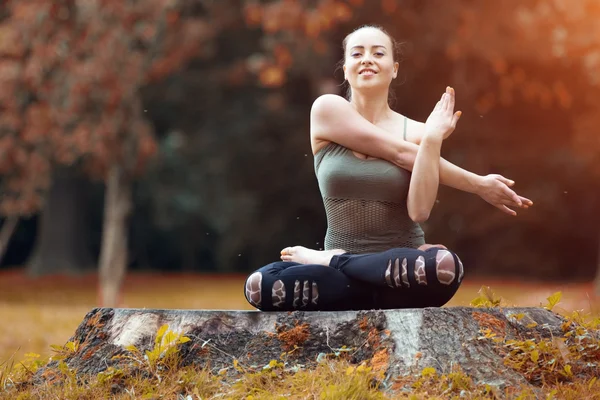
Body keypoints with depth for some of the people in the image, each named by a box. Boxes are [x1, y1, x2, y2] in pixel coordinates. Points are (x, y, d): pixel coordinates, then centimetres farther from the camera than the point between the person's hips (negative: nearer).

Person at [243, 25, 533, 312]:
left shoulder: (415, 132, 3)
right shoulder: (327, 109, -1)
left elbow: (419, 211, -13)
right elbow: (400, 155, -8)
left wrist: (433, 138, -19)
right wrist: (477, 184, -5)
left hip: (400, 269, 1)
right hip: (344, 266, -1)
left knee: (445, 267, -37)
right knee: (260, 284, -31)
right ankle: (386, 296, -14)